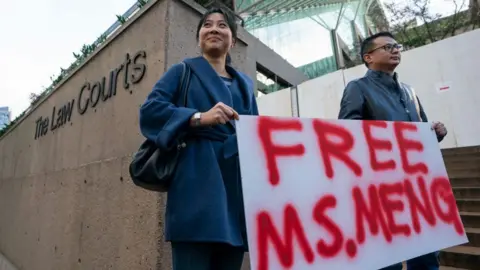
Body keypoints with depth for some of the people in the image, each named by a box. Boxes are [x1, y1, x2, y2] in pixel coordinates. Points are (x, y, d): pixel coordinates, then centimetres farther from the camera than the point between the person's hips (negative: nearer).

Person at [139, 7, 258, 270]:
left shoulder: (244, 84, 24)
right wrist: (200, 117, -17)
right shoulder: (183, 71, 12)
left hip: (239, 185, 5)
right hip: (198, 178, -4)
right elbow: (150, 110, -3)